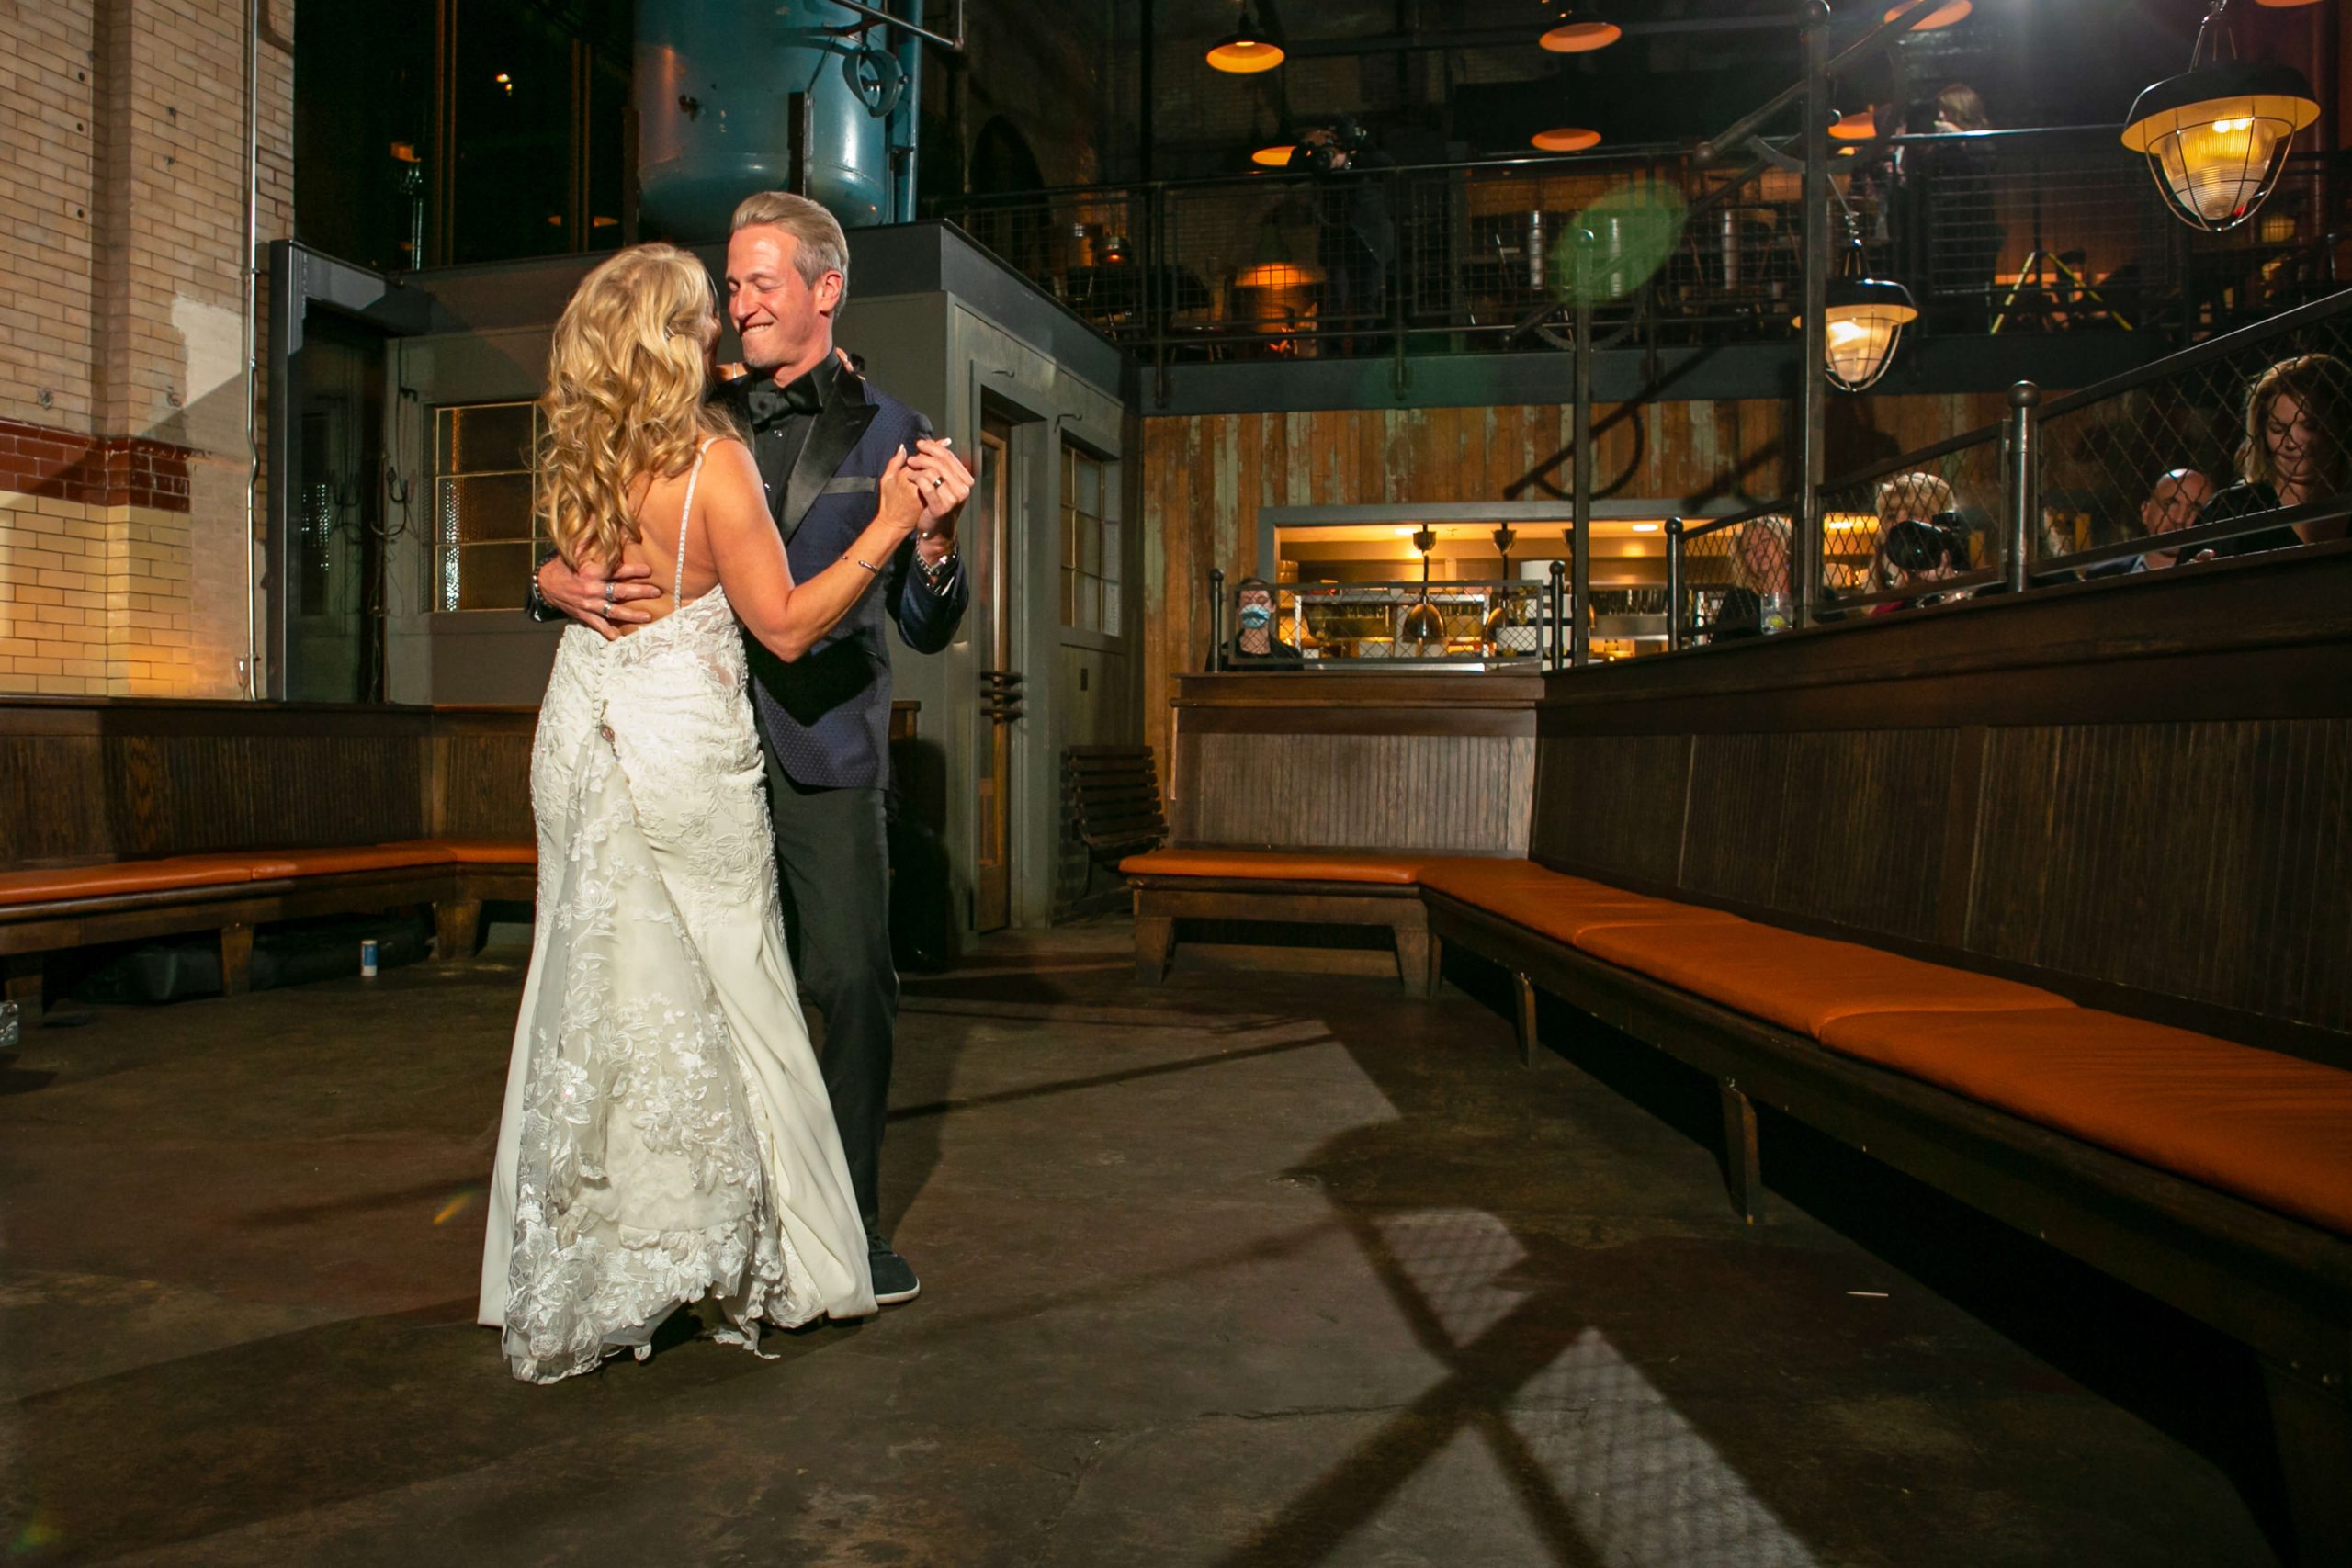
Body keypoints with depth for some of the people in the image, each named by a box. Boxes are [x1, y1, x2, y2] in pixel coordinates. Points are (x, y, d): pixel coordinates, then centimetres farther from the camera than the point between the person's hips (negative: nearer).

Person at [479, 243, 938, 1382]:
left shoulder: (569, 456, 3)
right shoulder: (712, 462, -15)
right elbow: (786, 625, -13)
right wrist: (887, 529, -10)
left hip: (581, 729, 6)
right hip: (682, 743, -5)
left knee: (586, 998, 12)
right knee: (718, 993, 7)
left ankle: (558, 1292, 22)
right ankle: (754, 1266, 20)